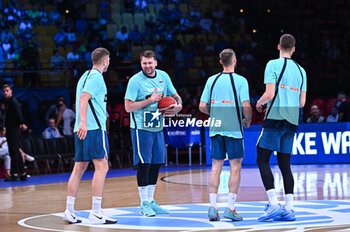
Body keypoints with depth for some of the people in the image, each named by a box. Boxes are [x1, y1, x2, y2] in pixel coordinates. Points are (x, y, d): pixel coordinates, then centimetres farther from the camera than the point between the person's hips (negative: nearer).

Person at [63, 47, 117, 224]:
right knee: (101, 167, -8)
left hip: (82, 128, 10)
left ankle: (69, 211, 6)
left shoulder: (86, 75, 21)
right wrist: (83, 122, -29)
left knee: (79, 168, 8)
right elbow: (84, 99, -19)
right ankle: (96, 213, -12)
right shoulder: (96, 77, -7)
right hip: (94, 128, -10)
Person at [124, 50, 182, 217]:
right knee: (144, 164, -6)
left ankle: (151, 201, 22)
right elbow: (128, 107, -16)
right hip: (141, 128, -6)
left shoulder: (163, 76, 6)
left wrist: (178, 105, -7)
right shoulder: (135, 81, -12)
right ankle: (144, 204, 2)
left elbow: (175, 96, 16)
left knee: (156, 163, 10)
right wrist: (150, 100, -19)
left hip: (158, 128, 6)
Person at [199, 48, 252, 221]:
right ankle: (230, 208, -1)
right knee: (235, 167, 3)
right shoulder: (240, 81, -6)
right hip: (234, 129, -4)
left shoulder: (212, 80, 5)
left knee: (216, 167, 7)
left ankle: (212, 207, 2)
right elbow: (246, 106, -13)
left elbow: (202, 106, 4)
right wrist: (247, 121, 6)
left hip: (216, 129, 4)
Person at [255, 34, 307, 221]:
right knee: (284, 164, 8)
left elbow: (269, 94, -14)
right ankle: (289, 209, 2)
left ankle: (273, 204, -15)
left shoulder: (273, 65, -5)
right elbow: (302, 102, 12)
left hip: (275, 117, -6)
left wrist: (259, 103, 6)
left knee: (262, 160, -2)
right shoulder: (301, 70, 13)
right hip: (292, 121, 6)